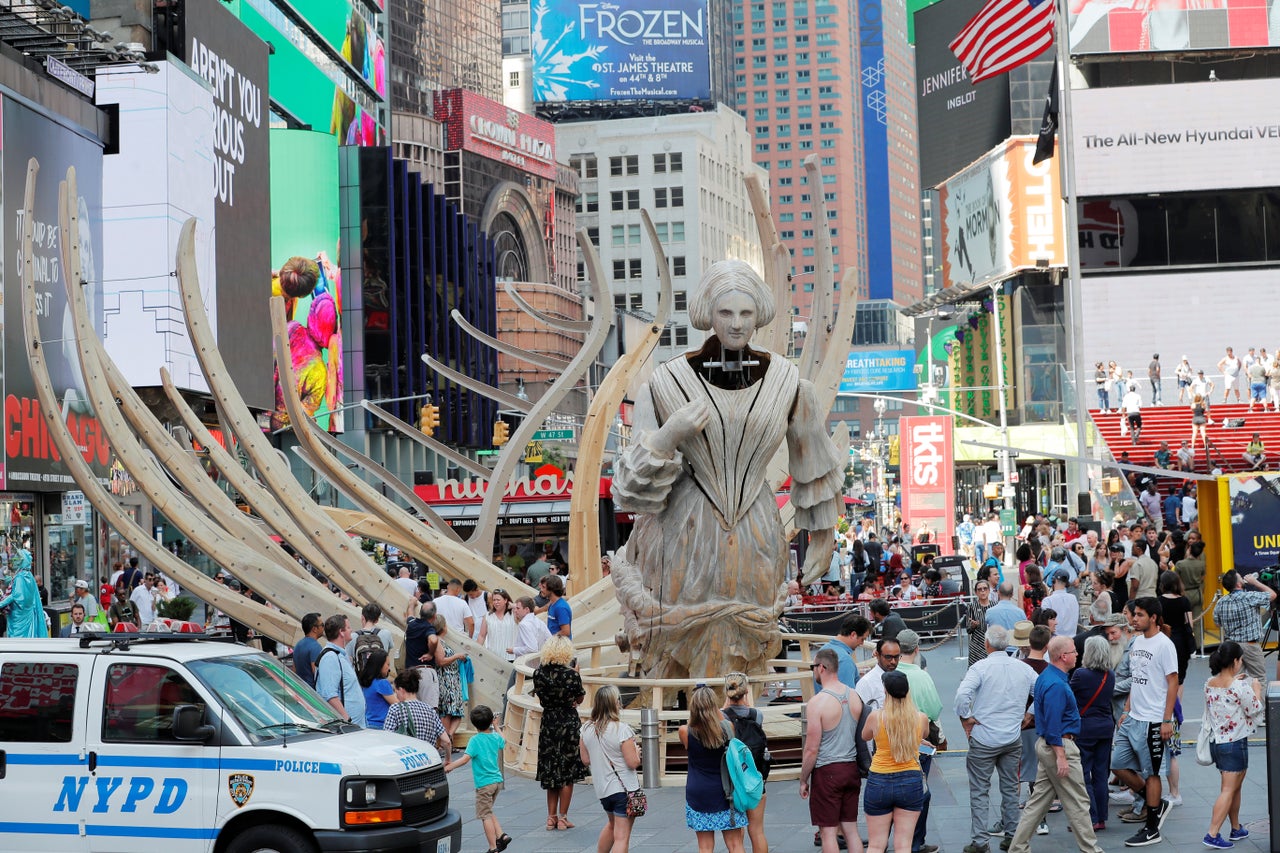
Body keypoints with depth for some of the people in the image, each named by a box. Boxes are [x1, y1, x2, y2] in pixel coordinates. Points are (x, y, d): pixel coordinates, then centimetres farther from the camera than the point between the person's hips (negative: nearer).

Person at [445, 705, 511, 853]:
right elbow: (503, 743, 31)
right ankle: (501, 836, 10)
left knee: (486, 816, -1)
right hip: (497, 780, 7)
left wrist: (449, 766, -20)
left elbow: (465, 758, -24)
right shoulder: (496, 737, 6)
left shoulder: (475, 740, -13)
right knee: (489, 812, 22)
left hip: (484, 783, -7)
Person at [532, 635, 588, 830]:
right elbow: (580, 699, -1)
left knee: (550, 770, 14)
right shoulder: (571, 674, -16)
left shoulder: (538, 673, -5)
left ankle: (551, 817, 16)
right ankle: (562, 818, 9)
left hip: (548, 723, 4)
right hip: (568, 723, -4)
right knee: (567, 772, 6)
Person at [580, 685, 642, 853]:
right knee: (622, 837, -3)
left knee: (611, 824, 32)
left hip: (602, 788, 7)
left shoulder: (586, 729, -2)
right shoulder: (622, 730, -20)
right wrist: (636, 750, 2)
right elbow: (633, 762, -18)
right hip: (624, 789, -7)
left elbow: (586, 760, 6)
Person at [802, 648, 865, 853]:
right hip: (852, 768, 6)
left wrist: (803, 781, -3)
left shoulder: (818, 702, -16)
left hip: (827, 771, -6)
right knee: (851, 829, 13)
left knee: (828, 832, 1)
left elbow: (812, 749, -14)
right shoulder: (855, 696, 3)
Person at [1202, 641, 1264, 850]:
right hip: (1235, 743, -8)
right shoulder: (1240, 687, -19)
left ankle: (1236, 829, 32)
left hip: (1215, 741, 8)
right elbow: (1255, 710, -8)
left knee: (1235, 786, 22)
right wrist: (1256, 690, 7)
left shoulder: (1210, 683, 1)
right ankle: (1212, 834, -11)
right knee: (1228, 790, -4)